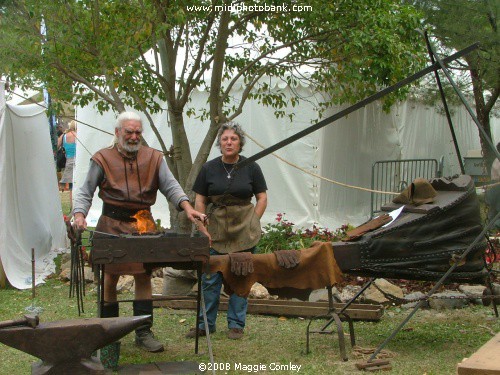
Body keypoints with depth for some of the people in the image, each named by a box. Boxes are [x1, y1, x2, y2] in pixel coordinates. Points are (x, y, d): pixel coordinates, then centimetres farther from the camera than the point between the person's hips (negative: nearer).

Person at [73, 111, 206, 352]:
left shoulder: (153, 158, 7)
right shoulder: (103, 159, 0)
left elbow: (170, 185, -2)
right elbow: (85, 192, 0)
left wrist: (187, 207, -19)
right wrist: (79, 215, -19)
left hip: (143, 224, 2)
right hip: (112, 224, -2)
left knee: (144, 276, 4)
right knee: (109, 277, 3)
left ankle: (144, 333, 13)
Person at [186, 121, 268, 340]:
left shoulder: (251, 168, 2)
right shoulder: (209, 169, 3)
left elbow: (262, 198, 6)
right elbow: (199, 201, 6)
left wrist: (252, 224, -2)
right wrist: (203, 229, -2)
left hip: (244, 233, -1)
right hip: (215, 230, 1)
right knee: (210, 278, 1)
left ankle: (236, 325, 14)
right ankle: (206, 324, 13)